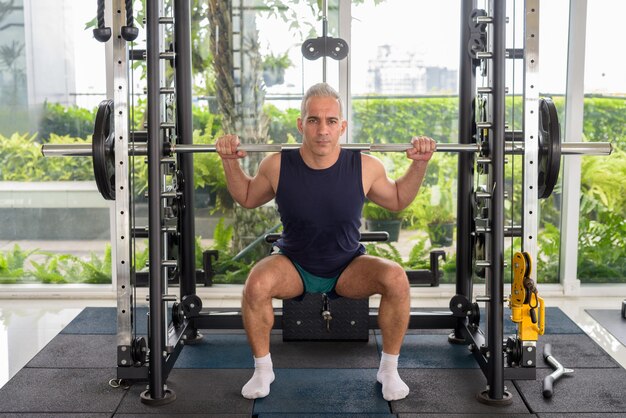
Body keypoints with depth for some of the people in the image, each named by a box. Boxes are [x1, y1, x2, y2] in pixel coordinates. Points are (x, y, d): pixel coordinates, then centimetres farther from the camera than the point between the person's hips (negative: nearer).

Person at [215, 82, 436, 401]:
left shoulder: (365, 167, -15)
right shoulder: (277, 166, -15)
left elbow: (397, 200, 6)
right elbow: (247, 198, 6)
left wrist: (419, 164, -7)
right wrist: (230, 162, -8)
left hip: (349, 267, 0)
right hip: (293, 266, 0)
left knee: (396, 279, -28)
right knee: (256, 284, -32)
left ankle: (389, 369, -7)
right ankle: (262, 369, -7)